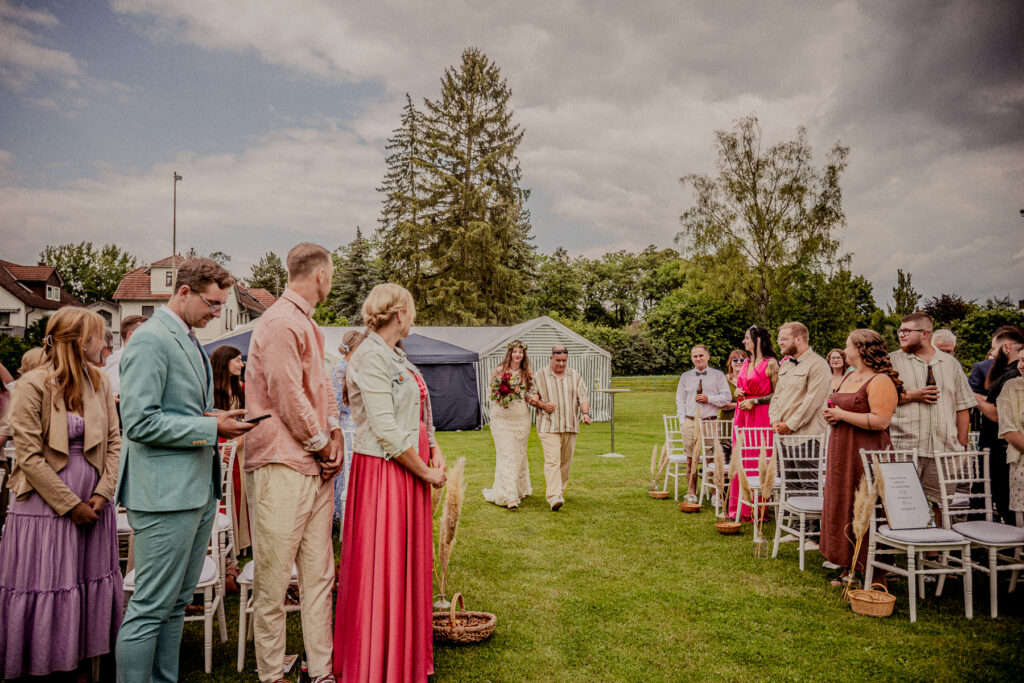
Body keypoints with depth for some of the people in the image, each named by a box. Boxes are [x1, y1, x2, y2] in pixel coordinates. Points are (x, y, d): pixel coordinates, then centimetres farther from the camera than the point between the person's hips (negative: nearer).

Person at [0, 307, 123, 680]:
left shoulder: (100, 383, 5)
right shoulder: (33, 385, -10)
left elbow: (113, 442, 7)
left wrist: (103, 493, -5)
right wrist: (70, 505, -13)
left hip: (93, 506, 5)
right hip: (46, 507, -5)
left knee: (90, 588, 11)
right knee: (44, 593, 3)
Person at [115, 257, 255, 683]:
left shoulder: (190, 341, 16)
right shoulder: (151, 339, -13)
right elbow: (139, 422, -20)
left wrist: (219, 420, 6)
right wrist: (211, 428, -17)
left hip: (198, 490, 10)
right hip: (166, 493, -10)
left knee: (176, 604, 16)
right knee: (150, 608, -1)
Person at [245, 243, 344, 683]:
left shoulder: (307, 324, 19)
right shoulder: (280, 323, -13)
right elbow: (287, 397, -17)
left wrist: (334, 431, 4)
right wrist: (321, 443, -7)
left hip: (316, 466, 10)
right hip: (281, 468, -9)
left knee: (319, 574, 12)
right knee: (274, 580, 2)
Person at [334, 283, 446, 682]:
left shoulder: (397, 356, 14)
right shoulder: (370, 357, -16)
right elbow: (386, 430, -20)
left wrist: (435, 451, 1)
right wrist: (426, 472, -13)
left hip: (410, 470, 10)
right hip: (383, 473, -10)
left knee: (410, 563, 16)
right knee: (382, 570, 1)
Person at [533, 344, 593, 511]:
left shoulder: (574, 376, 11)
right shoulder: (540, 375, 2)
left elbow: (583, 397, 8)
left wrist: (585, 413, -10)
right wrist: (543, 405, -12)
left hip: (570, 427, 4)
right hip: (548, 427, -4)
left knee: (565, 462, 10)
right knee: (552, 461, -14)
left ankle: (560, 491, 26)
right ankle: (554, 498, -21)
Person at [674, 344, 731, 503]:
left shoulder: (718, 375, 7)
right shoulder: (685, 377, 13)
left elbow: (727, 397, 2)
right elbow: (680, 400, 12)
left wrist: (709, 398, -10)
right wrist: (682, 421, 3)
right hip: (690, 422, 2)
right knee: (691, 459, 3)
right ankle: (691, 493, 12)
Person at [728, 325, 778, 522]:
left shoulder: (770, 364, -8)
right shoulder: (745, 363, 15)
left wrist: (754, 401, -14)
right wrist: (738, 391, 7)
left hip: (760, 417, -7)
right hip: (742, 416, 7)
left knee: (757, 462, -4)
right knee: (740, 461, 8)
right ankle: (738, 508, 15)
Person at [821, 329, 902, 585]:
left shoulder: (880, 381, -14)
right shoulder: (848, 377, 15)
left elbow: (881, 421, -24)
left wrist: (842, 415, -18)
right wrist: (831, 415, 6)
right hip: (842, 452, 9)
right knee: (842, 510, 12)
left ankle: (878, 579, 7)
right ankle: (850, 570, 24)